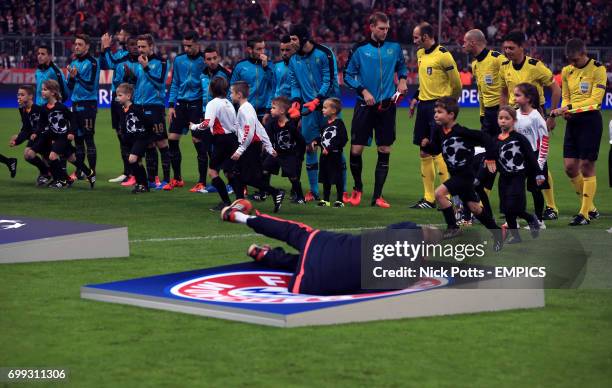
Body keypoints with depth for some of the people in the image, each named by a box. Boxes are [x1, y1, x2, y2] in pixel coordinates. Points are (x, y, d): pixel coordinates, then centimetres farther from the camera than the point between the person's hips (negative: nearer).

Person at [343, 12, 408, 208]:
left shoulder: (394, 47, 4)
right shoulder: (360, 49, -3)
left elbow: (401, 66, 22)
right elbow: (348, 75, 1)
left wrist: (402, 79, 3)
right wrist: (363, 91, -11)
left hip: (387, 105, 2)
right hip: (365, 106, -2)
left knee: (384, 151, 0)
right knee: (356, 150, -4)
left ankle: (377, 196, 7)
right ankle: (358, 187, 21)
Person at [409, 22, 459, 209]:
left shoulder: (443, 55, -13)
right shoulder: (420, 53, 13)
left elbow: (456, 83, -8)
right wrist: (416, 98, 16)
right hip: (424, 106, 9)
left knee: (438, 152, -11)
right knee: (424, 153, 9)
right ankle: (428, 198, 15)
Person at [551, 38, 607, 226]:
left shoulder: (598, 69, -9)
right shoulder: (567, 71, 10)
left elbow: (595, 100, -15)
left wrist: (570, 107, -21)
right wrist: (564, 110, -4)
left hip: (590, 120, -6)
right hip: (573, 121, 6)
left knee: (586, 167, -5)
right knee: (570, 167, 3)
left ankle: (585, 214, 3)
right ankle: (590, 208, 18)